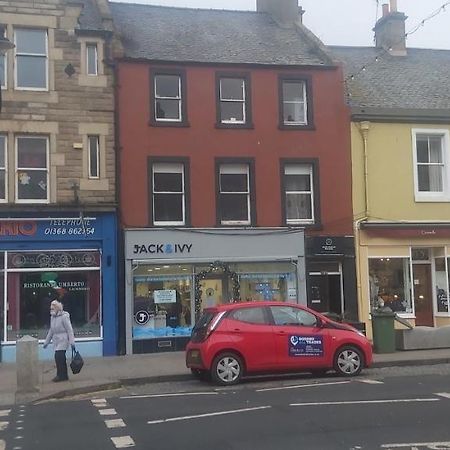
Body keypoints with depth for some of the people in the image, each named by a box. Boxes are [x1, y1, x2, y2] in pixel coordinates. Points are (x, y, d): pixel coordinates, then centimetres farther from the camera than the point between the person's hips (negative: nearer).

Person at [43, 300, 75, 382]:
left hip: (63, 340, -7)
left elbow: (69, 330, -11)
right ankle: (64, 376, 15)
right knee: (61, 358, 9)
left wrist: (72, 341, -16)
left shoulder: (64, 316, -10)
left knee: (59, 357, -15)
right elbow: (51, 330, 22)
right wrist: (46, 342, 23)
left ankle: (60, 375, -6)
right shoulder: (52, 317, 13)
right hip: (56, 341, 8)